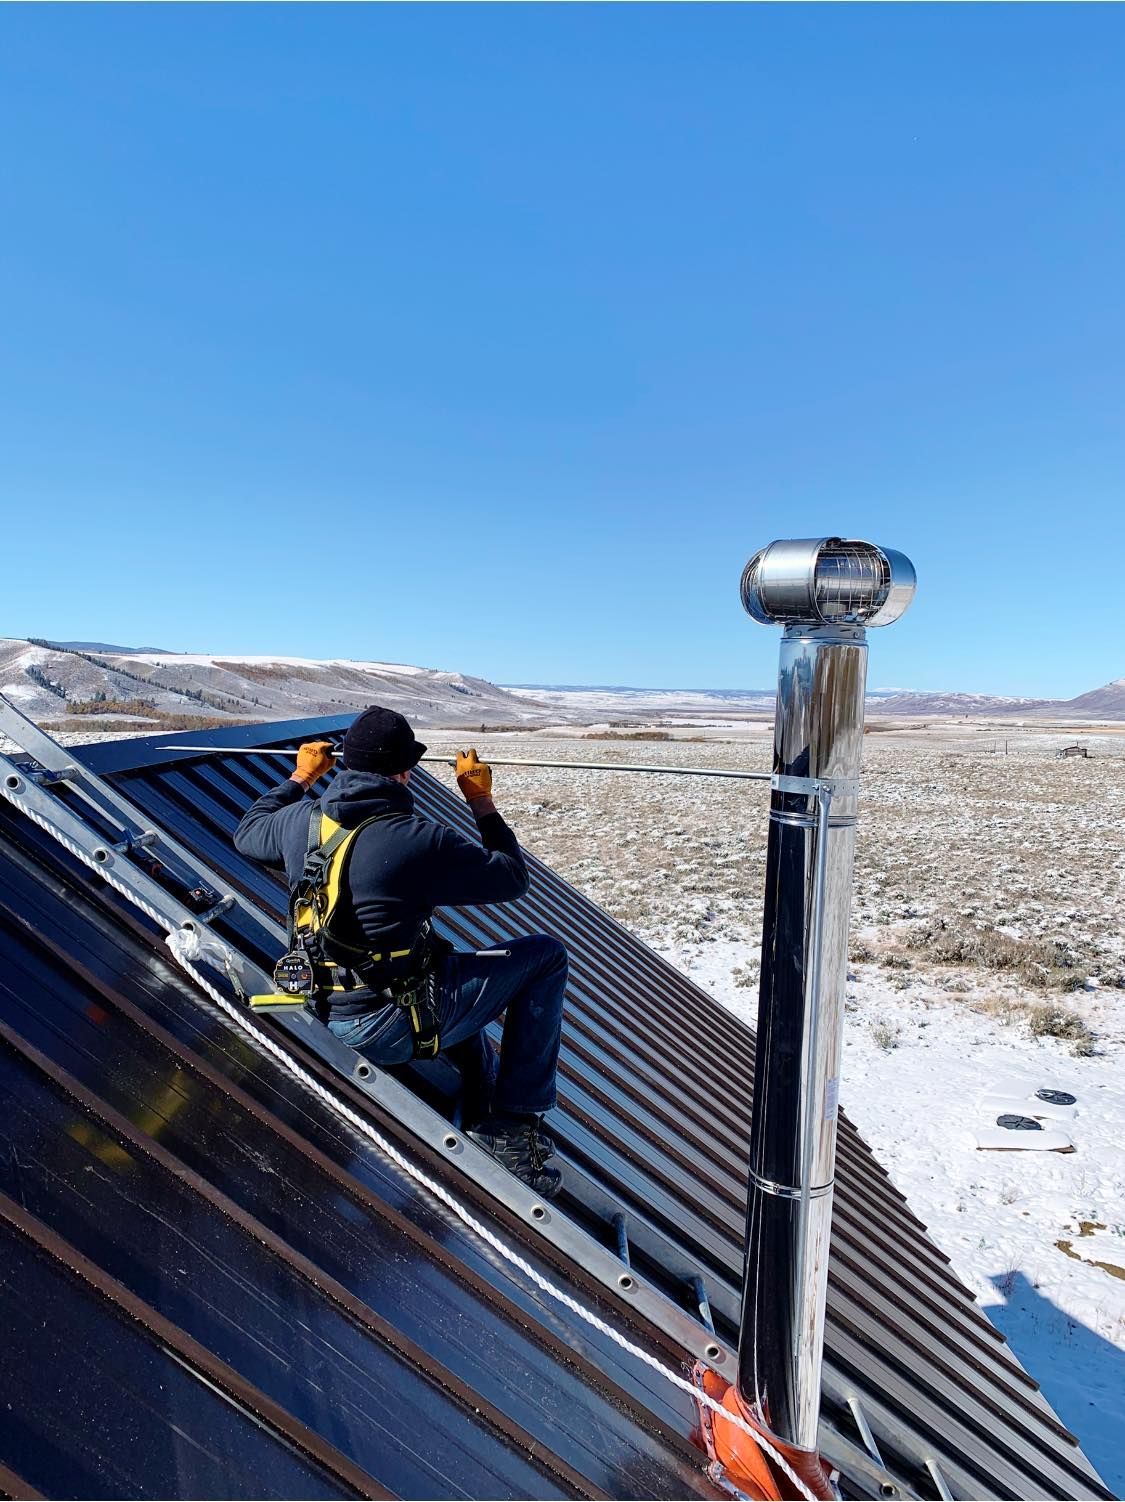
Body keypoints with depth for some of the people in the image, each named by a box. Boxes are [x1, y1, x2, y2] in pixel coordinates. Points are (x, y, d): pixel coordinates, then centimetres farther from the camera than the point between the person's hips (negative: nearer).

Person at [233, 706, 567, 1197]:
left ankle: (486, 1130, 37)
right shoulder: (421, 839, -23)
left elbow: (247, 833, 22)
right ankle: (518, 1124, 10)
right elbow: (513, 880, -9)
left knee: (454, 974, 33)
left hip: (332, 1016, 8)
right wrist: (482, 802, 0)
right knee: (545, 955, 3)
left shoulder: (301, 820, -3)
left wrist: (300, 776, 30)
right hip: (394, 1023, -7)